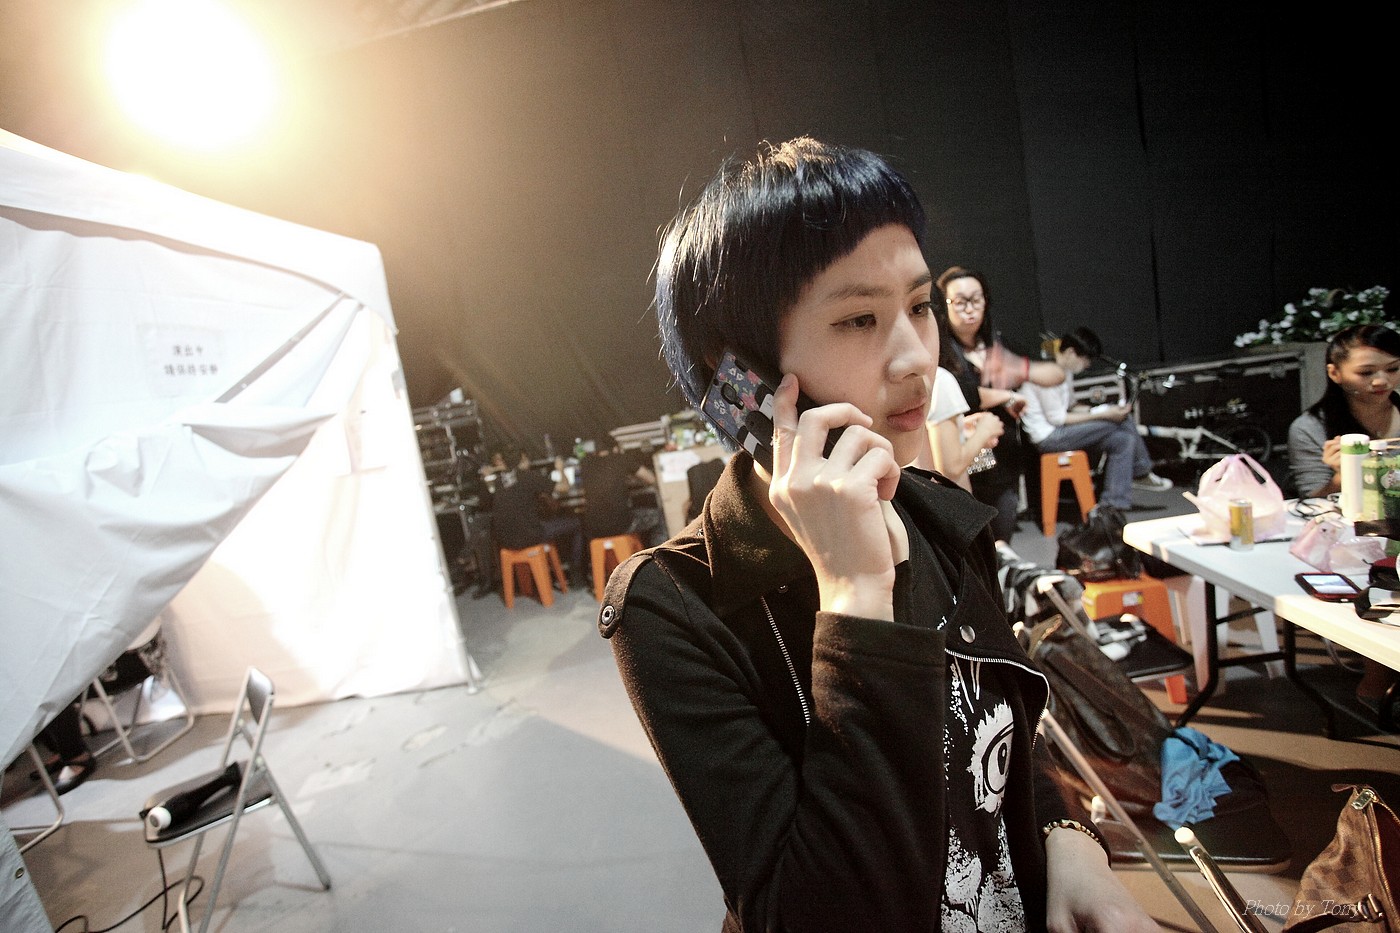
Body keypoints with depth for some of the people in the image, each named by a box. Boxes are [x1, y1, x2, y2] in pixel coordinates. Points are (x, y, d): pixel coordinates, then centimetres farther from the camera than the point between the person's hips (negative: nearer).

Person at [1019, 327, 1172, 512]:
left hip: (1059, 432, 10)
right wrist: (1103, 415, -16)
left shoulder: (1066, 370, 13)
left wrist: (1099, 410, 1)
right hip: (1047, 437, -10)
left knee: (1123, 439, -5)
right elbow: (1056, 418, -19)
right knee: (1120, 421, -16)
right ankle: (1142, 472, 2)